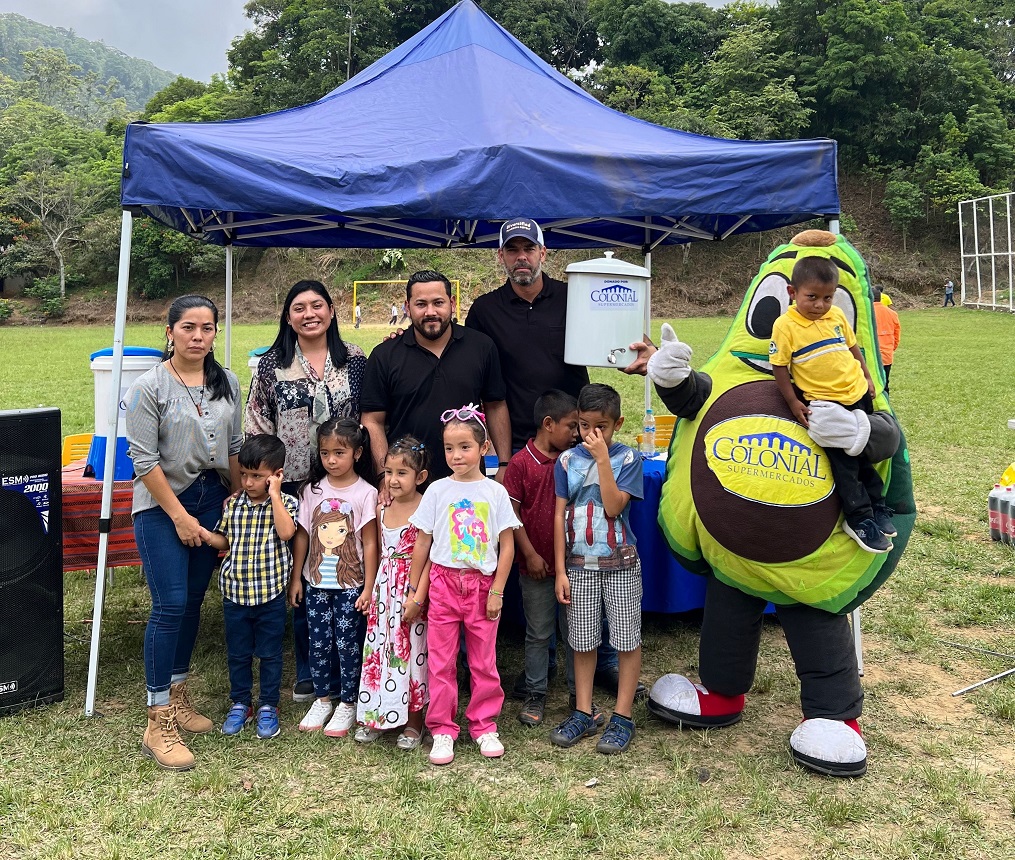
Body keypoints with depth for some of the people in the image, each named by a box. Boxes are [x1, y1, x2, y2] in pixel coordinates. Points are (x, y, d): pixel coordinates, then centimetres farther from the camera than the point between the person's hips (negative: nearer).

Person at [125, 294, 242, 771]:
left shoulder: (227, 383, 5)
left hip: (211, 499, 5)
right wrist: (180, 516, -12)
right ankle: (158, 722, -1)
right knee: (170, 605, -10)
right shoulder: (150, 386, -11)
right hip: (161, 505, -5)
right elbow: (144, 459, -13)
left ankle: (177, 695, 28)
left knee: (192, 601, 12)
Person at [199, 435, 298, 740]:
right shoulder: (232, 504, 3)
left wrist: (274, 495, -22)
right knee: (238, 654, 15)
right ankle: (240, 704, 31)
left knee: (270, 654, 10)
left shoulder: (285, 503, -7)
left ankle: (268, 707, 25)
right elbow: (225, 542, 11)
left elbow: (286, 533, -25)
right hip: (234, 592, 3)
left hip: (270, 595, -3)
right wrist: (206, 535, -10)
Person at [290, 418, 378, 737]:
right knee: (318, 643, 10)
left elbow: (369, 543, -8)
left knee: (348, 644, 3)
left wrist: (369, 587, -9)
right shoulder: (312, 489, 1)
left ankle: (347, 704, 18)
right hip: (316, 583, 3)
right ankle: (322, 699, 27)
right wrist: (295, 578, 5)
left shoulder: (365, 493, -9)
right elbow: (302, 536, 6)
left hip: (350, 585, -3)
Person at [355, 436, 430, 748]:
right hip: (385, 589, 6)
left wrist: (417, 594, -19)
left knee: (411, 651, 5)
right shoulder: (382, 509, 5)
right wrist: (371, 589, 12)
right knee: (380, 649, 11)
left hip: (414, 589, -5)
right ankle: (377, 715, 26)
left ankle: (413, 721, 20)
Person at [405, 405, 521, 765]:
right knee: (441, 661, 6)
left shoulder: (495, 492, -2)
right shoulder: (437, 491, 0)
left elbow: (507, 546, 0)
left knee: (484, 661, 9)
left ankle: (484, 725, 24)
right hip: (443, 582, 1)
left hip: (482, 584, 0)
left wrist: (497, 591, -4)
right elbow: (422, 544, 4)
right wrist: (414, 592, 4)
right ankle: (442, 730, 17)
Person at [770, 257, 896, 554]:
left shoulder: (837, 316, 3)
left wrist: (867, 378, 15)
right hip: (823, 404, -5)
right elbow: (779, 367, -10)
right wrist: (793, 402, -11)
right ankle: (859, 519, 9)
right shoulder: (785, 325, -13)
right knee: (844, 460, -2)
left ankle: (877, 507, 31)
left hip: (858, 395, 5)